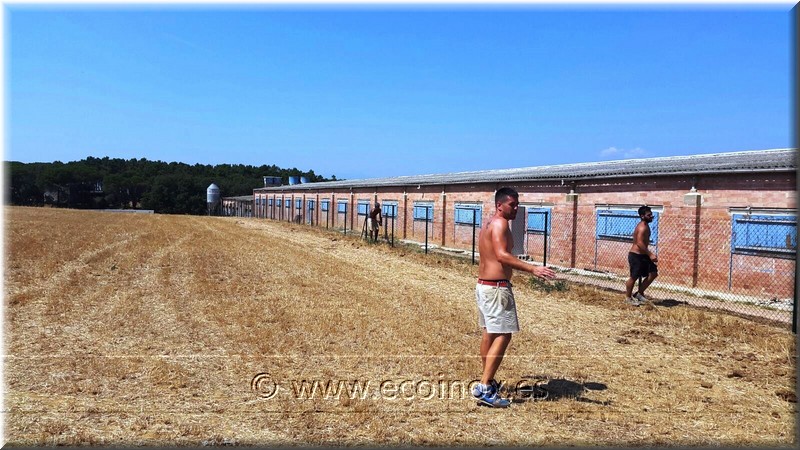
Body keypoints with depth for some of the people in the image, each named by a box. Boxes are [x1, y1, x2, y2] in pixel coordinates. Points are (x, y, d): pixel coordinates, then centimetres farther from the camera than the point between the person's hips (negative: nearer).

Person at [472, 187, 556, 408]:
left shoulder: (488, 224, 16)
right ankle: (484, 388, -10)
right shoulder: (500, 223, -14)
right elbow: (502, 255, -29)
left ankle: (487, 381, 28)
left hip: (483, 284, 11)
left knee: (489, 333, 17)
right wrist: (533, 269, -36)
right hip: (496, 287, -10)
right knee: (503, 336, -8)